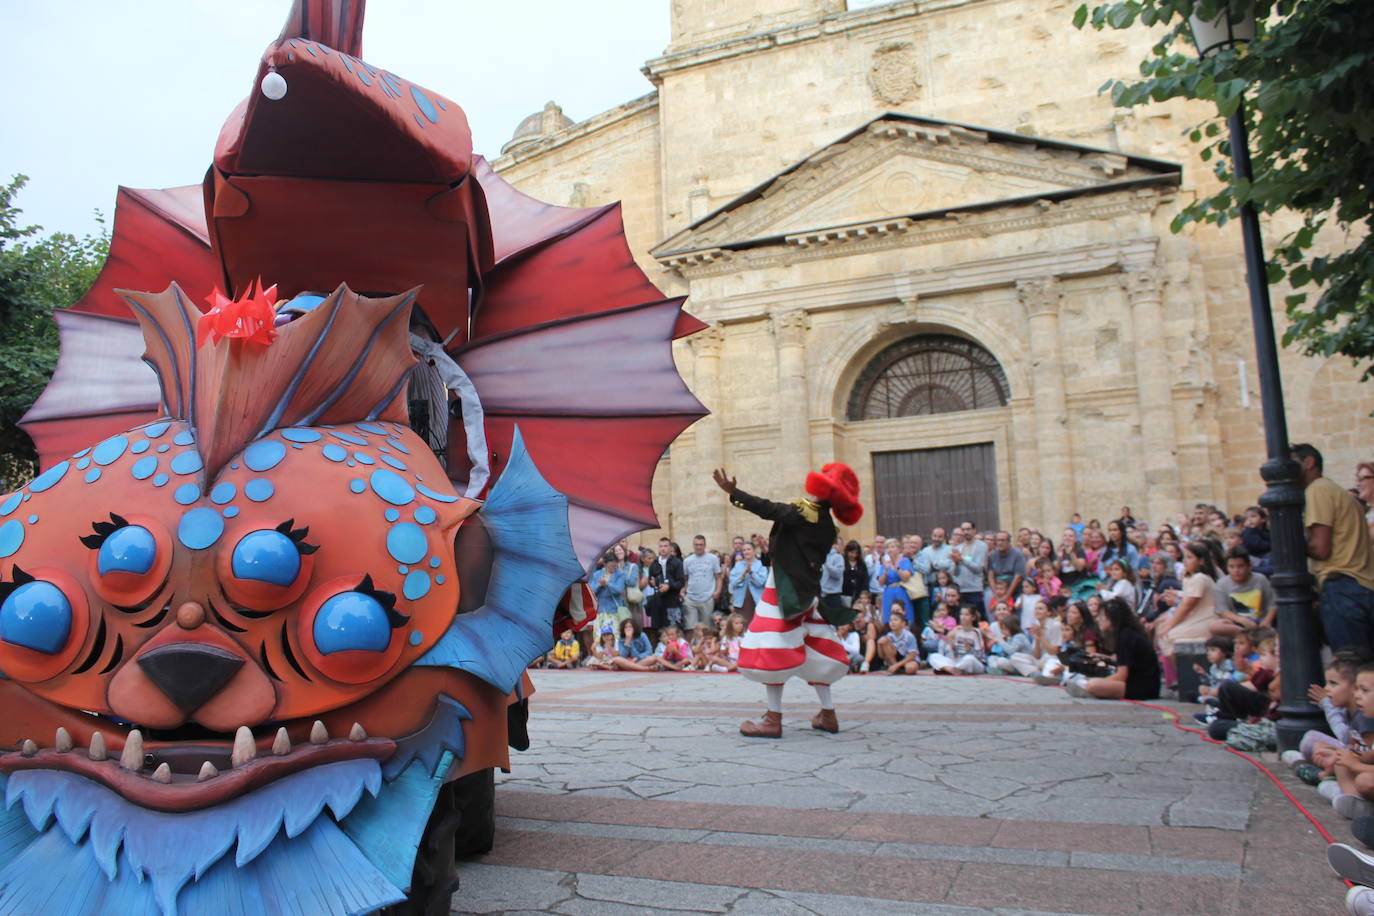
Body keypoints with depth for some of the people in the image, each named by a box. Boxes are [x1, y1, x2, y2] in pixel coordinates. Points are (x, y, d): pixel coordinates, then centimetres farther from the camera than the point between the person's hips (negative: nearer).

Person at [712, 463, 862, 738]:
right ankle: (828, 715, 21)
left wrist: (733, 492, -14)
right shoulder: (826, 524, 10)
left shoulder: (803, 512, -13)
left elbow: (768, 510, -18)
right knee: (814, 652, 15)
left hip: (787, 591, -9)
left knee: (771, 652, -4)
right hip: (808, 592, 9)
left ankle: (773, 719, -2)